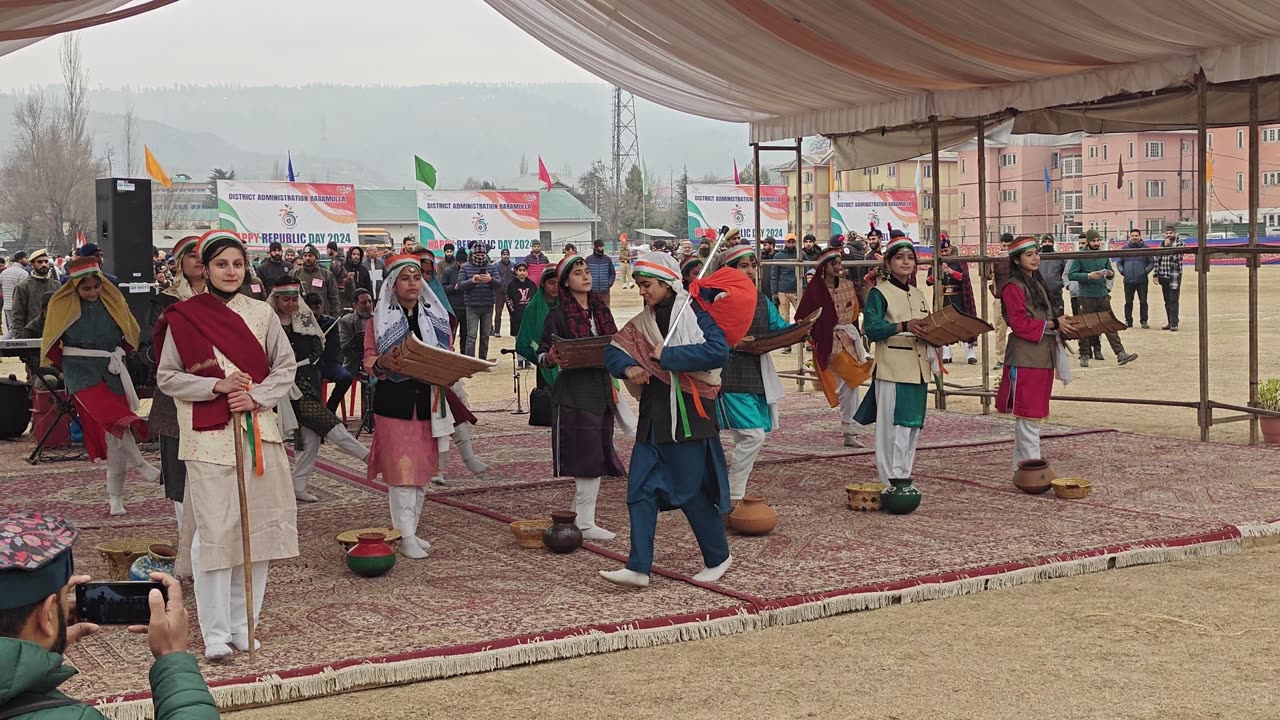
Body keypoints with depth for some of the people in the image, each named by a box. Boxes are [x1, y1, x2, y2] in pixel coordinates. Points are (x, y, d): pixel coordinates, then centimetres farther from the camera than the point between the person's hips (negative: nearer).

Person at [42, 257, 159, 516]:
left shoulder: (113, 300, 5)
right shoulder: (61, 304, 0)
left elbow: (131, 333, 17)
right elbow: (51, 344, 7)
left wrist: (120, 352, 6)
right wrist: (67, 365, 4)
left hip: (111, 369, 3)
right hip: (80, 369, -3)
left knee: (113, 435, 0)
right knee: (113, 417, -27)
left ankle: (115, 496, 7)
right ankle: (141, 465, -13)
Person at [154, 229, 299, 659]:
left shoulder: (261, 314, 5)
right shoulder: (183, 318, 1)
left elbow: (286, 367, 7)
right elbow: (166, 377, 2)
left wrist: (257, 397, -9)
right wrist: (216, 385, -12)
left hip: (258, 433, 3)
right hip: (208, 437, -3)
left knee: (258, 526, 5)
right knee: (213, 531, -6)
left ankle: (243, 623, 17)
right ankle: (215, 633, 2)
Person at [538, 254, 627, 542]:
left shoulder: (601, 310, 14)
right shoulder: (557, 315, -4)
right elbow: (542, 355, -6)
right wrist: (551, 358, -27)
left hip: (602, 389, 6)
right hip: (573, 392, -6)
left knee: (596, 458, 7)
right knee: (589, 457, -8)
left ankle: (579, 518, 16)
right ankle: (585, 523, -1)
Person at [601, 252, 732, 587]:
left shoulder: (696, 314, -7)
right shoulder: (642, 322, 10)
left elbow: (719, 352, -20)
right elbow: (614, 350, 9)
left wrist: (668, 355, -17)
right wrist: (629, 367, -13)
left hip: (689, 417, -6)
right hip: (654, 417, 6)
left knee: (692, 491, 2)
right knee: (641, 490, -1)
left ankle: (718, 556, 22)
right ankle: (638, 568, 0)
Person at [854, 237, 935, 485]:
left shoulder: (918, 295, 19)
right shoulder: (879, 293, -4)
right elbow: (871, 329, -16)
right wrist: (904, 326, -29)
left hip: (918, 370, 7)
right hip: (893, 370, -7)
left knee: (913, 426, 9)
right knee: (893, 427, -9)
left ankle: (904, 478, 17)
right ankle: (892, 482, -5)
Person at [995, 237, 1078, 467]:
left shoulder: (1037, 283, 18)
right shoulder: (1014, 287, -10)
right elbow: (1019, 324, -18)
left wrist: (1062, 327, 5)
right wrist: (1053, 324, -16)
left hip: (1043, 357, 9)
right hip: (1025, 359, -9)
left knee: (1026, 416, 13)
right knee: (1028, 415, -7)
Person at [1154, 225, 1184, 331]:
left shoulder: (1180, 244, -2)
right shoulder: (1162, 244, 12)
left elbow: (1176, 257, -16)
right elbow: (1157, 260, 12)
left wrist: (1168, 246, -12)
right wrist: (1156, 275, 7)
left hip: (1175, 276, -5)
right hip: (1163, 276, 5)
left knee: (1173, 301, -10)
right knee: (1167, 301, 11)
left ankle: (1174, 324, -10)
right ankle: (1170, 322, 18)